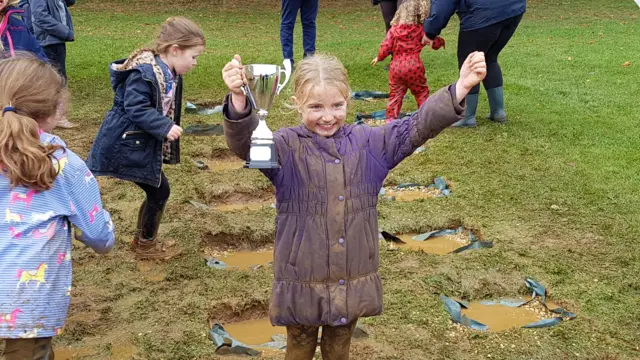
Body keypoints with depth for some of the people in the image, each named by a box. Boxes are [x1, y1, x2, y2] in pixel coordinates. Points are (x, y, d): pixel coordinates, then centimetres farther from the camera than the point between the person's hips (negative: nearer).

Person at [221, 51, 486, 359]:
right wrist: (239, 102, -50)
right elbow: (246, 144, -28)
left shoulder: (368, 143, 0)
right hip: (302, 281, -2)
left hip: (354, 283, 3)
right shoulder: (287, 147, -11)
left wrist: (459, 90, -20)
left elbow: (418, 127, -5)